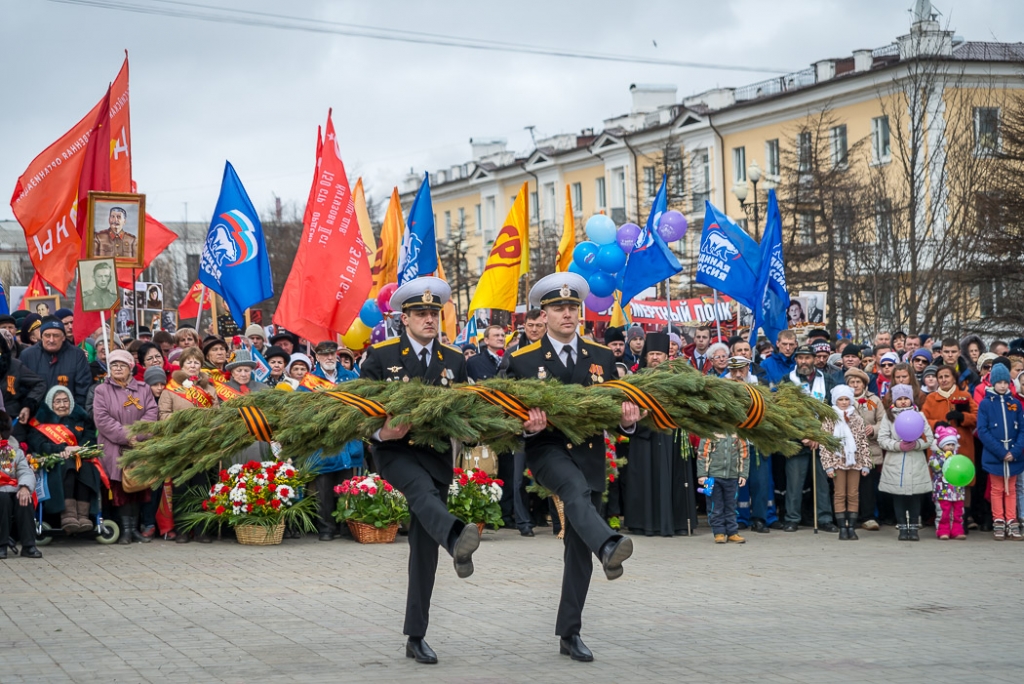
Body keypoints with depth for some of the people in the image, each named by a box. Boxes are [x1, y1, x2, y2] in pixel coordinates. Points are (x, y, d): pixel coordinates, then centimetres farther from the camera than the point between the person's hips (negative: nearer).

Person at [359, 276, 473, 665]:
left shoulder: (455, 361, 9)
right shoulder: (381, 356, -1)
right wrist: (380, 431, -23)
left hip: (436, 453, 4)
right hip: (394, 450, -3)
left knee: (425, 548, 3)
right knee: (423, 489, -38)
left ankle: (416, 637, 9)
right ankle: (457, 542, -68)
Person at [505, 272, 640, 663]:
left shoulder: (602, 357, 9)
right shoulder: (524, 361, 0)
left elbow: (618, 408, 10)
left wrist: (628, 420, -14)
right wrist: (527, 425, -25)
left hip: (590, 455, 4)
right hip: (547, 450, -4)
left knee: (579, 549, 5)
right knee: (576, 489, -38)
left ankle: (570, 634, 13)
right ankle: (608, 546, -66)